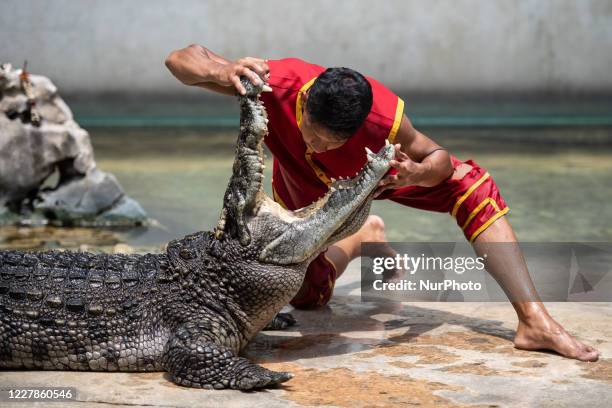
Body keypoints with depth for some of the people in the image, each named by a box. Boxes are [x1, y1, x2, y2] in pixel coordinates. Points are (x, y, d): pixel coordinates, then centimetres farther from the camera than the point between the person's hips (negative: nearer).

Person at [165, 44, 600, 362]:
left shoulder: (384, 116, -43)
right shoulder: (275, 84, -43)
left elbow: (439, 158, -23)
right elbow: (180, 59, -36)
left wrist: (417, 174, -49)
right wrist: (225, 73, -59)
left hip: (375, 169, -1)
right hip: (305, 192, 1)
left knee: (472, 187, -24)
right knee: (307, 295, 4)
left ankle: (534, 320, -25)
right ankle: (361, 239, 36)